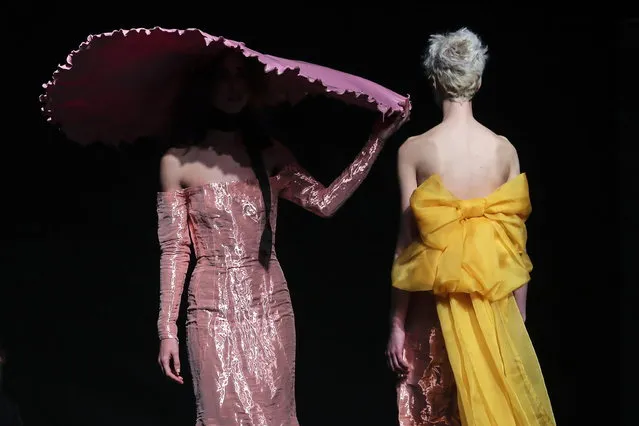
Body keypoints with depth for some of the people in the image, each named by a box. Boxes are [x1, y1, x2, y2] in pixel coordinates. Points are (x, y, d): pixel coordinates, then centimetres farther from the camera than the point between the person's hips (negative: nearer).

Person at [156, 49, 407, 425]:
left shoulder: (269, 155, 7)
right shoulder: (179, 162, -1)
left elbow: (325, 202, -2)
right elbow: (174, 250, 0)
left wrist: (378, 139, -4)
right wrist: (168, 330, -4)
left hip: (270, 306, 3)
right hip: (214, 309, -3)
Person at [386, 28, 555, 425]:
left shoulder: (413, 150, -6)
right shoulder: (505, 149, -1)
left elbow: (407, 242, -6)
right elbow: (516, 245, 0)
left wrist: (397, 324, 0)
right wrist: (519, 317, 10)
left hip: (435, 303, -1)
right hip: (494, 303, 1)